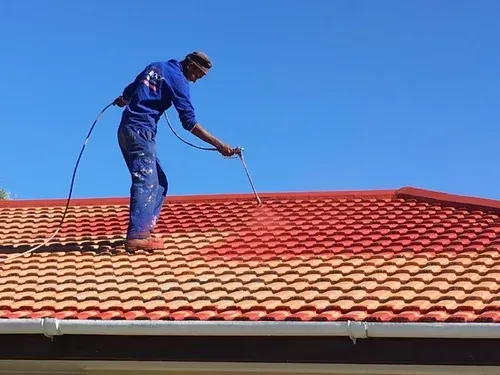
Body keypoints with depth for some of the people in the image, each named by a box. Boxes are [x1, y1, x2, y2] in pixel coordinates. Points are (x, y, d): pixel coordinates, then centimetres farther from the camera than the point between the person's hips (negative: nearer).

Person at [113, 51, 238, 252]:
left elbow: (128, 92, 26)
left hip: (126, 129, 9)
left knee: (159, 182, 11)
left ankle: (143, 230, 5)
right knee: (146, 183, -15)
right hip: (141, 130, -9)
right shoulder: (177, 79, -6)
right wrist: (219, 145, -15)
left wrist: (123, 100, 51)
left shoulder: (155, 66, 17)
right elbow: (189, 122, -13)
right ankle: (136, 236, -25)